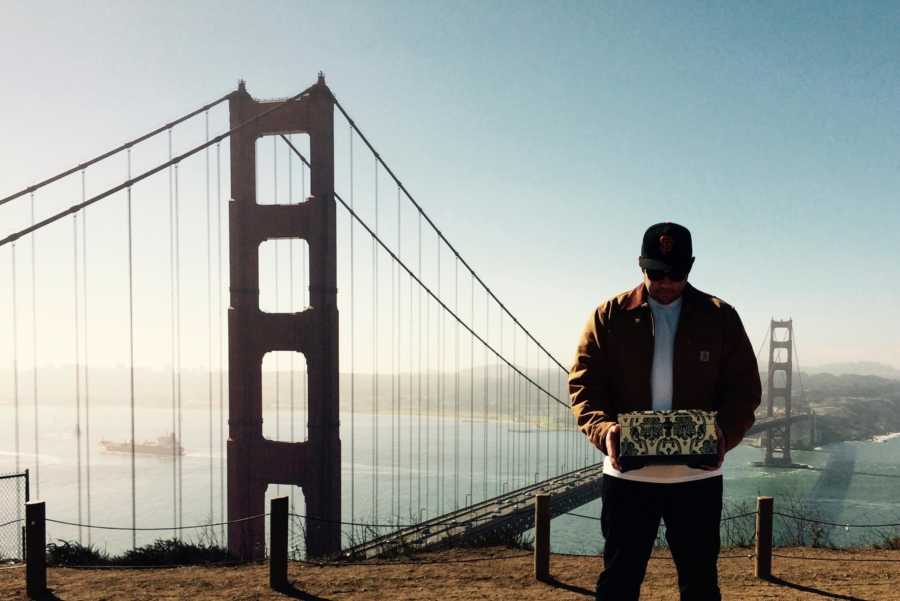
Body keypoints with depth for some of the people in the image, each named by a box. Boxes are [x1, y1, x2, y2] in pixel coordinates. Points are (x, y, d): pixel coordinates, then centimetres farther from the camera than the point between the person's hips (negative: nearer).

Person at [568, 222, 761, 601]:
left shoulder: (721, 318, 2)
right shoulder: (609, 317, 0)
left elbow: (745, 387, 3)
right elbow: (583, 385, -2)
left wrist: (724, 433, -16)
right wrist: (604, 429, -21)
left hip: (698, 475, 1)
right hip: (628, 474, 0)